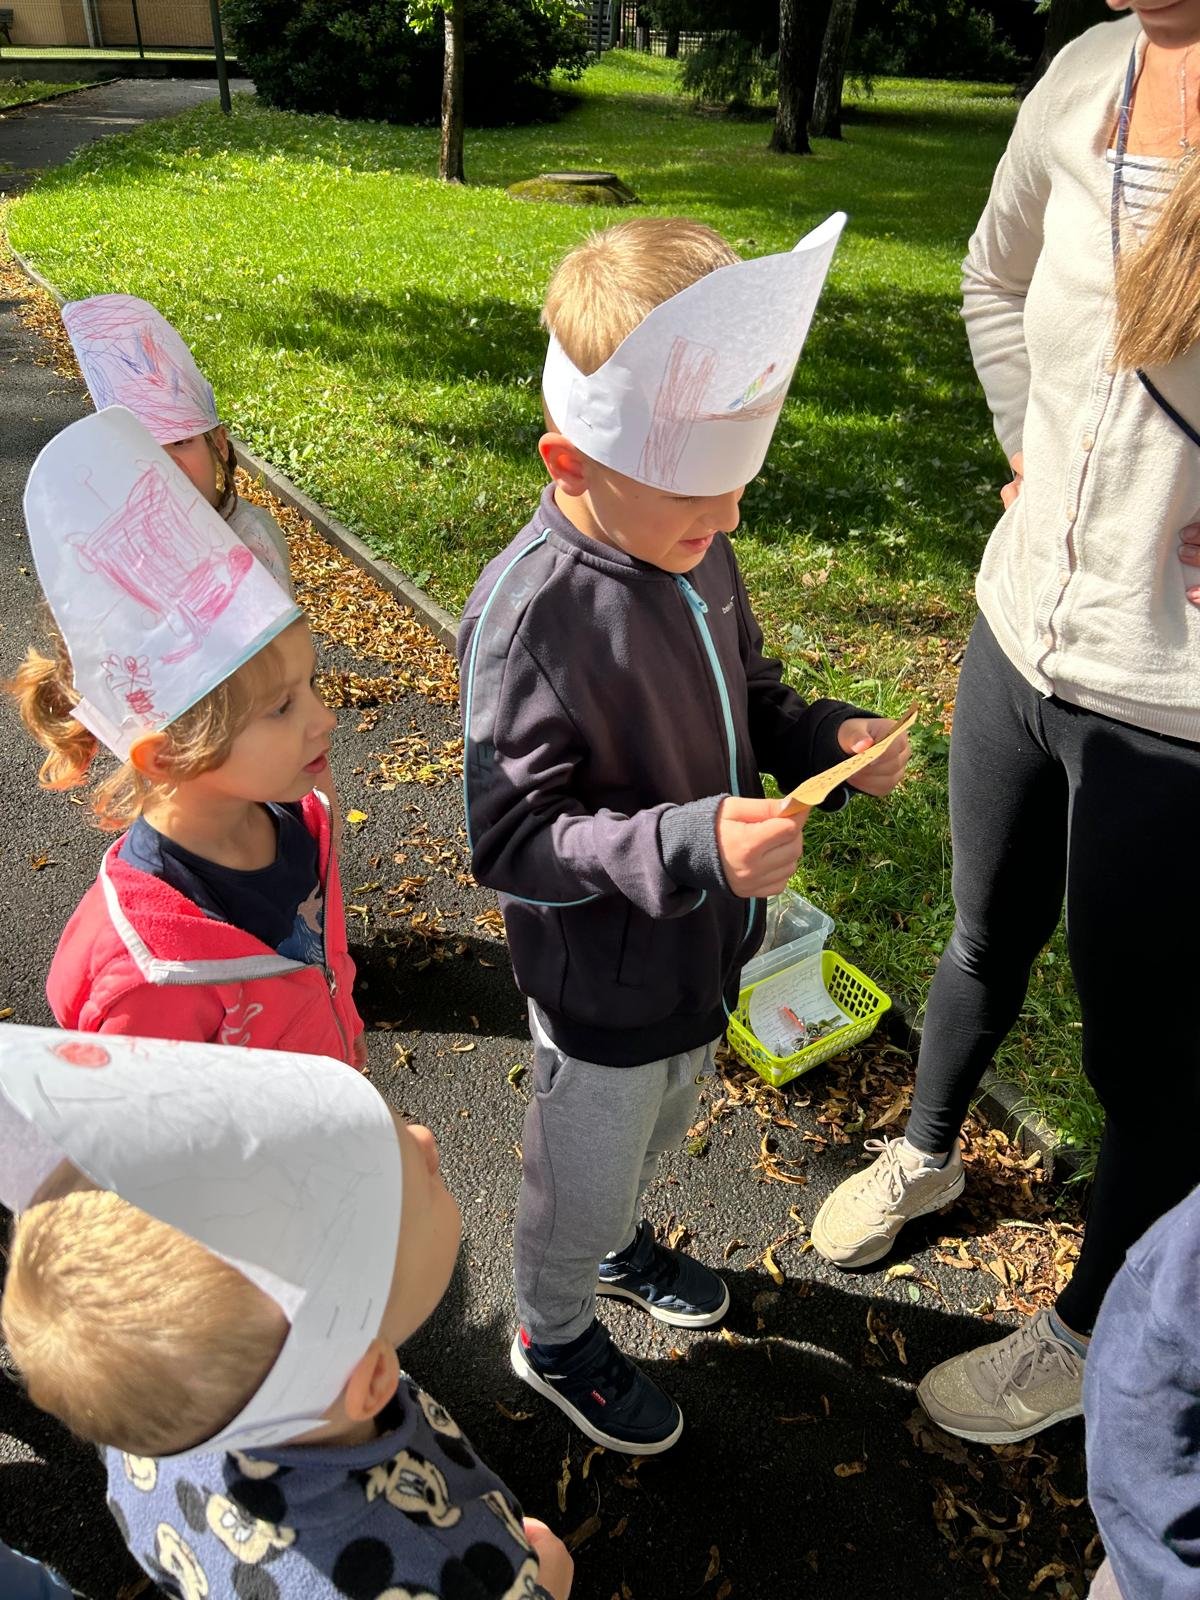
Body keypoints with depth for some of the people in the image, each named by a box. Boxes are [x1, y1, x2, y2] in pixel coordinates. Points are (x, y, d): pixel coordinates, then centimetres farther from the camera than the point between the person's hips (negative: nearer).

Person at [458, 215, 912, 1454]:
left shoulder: (691, 548, -7)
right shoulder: (530, 613, -31)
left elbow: (746, 695, 8)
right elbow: (509, 838, -29)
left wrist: (828, 737, -12)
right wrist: (688, 844, -40)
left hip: (699, 945, 8)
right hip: (604, 983, -7)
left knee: (659, 1125, 33)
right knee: (583, 1165, 20)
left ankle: (618, 1240, 66)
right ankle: (553, 1334, 52)